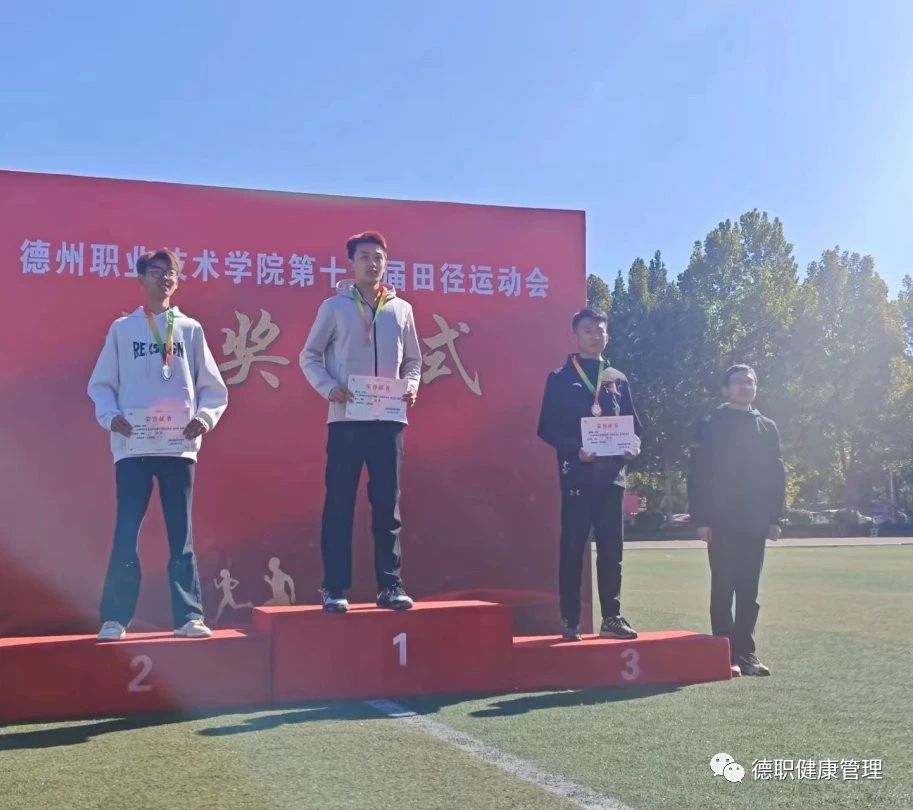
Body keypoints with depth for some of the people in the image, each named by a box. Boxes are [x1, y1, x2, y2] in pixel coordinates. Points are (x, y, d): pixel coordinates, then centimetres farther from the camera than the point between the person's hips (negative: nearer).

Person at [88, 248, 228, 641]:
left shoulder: (190, 329, 10)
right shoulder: (122, 328, 8)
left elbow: (214, 387, 10)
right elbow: (100, 383, 8)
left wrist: (205, 417, -8)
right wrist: (109, 415, -11)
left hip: (179, 446, 1)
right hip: (133, 446, -1)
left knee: (181, 533, 4)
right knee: (126, 533, -2)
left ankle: (188, 616, 6)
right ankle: (115, 618, 3)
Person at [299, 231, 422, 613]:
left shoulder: (401, 309, 11)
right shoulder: (334, 306, 4)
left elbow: (413, 360, 17)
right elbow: (309, 356, 5)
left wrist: (411, 386, -2)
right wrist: (328, 388, -11)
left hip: (389, 419, 3)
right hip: (346, 419, -2)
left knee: (387, 503, 6)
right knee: (340, 503, 0)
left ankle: (390, 585, 12)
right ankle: (334, 588, 5)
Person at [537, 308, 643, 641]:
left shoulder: (618, 380, 14)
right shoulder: (561, 378, 3)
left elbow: (633, 424, 15)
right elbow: (547, 428, -3)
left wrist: (633, 446, -7)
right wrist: (575, 449, -18)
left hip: (611, 474, 4)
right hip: (577, 475, -3)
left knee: (611, 550, 7)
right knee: (573, 550, -1)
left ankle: (612, 617, 14)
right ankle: (571, 621, 4)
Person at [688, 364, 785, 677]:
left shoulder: (768, 428, 12)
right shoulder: (710, 426, 0)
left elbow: (777, 474, 11)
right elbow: (697, 475, -4)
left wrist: (775, 517, 4)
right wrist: (700, 519, -11)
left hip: (755, 522, 4)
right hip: (721, 522, -4)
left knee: (749, 590, 7)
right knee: (723, 588, -1)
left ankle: (745, 652, 13)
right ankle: (726, 654, 3)